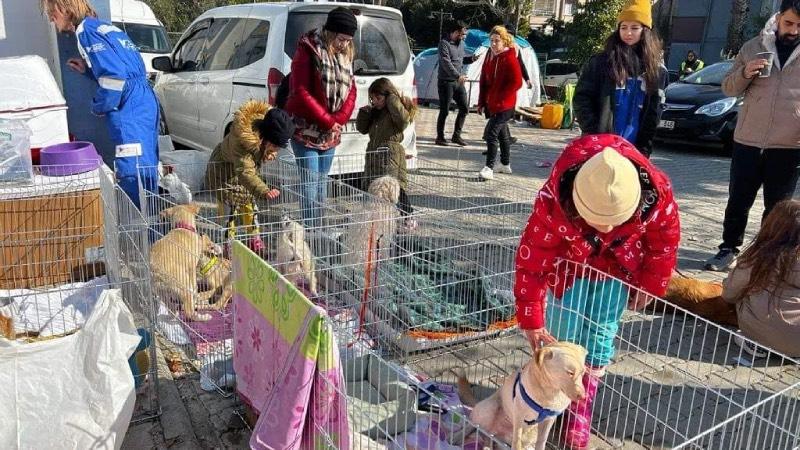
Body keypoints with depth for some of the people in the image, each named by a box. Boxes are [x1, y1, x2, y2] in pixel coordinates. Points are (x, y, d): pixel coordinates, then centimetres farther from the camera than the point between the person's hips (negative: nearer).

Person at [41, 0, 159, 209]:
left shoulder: (86, 30, -6)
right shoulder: (105, 27, 22)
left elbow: (115, 75, -17)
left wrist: (99, 107, -4)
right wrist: (87, 70, 22)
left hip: (130, 111, -10)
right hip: (146, 103, 10)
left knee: (131, 175, -11)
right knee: (145, 168, 13)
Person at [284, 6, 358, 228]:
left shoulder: (345, 54, 10)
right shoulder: (308, 50, -11)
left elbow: (351, 90, 10)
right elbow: (301, 92, -15)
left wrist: (339, 120, -7)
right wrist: (327, 121, -16)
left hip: (331, 132, 6)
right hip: (306, 129, -6)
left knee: (322, 179, 11)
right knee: (311, 180, -7)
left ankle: (318, 228, 19)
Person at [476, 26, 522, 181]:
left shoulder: (509, 58, -14)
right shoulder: (490, 55, 8)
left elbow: (516, 82, -18)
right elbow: (484, 79, 13)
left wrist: (499, 100, -18)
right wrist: (482, 101, 9)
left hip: (503, 105, -8)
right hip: (491, 104, 8)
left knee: (491, 133, -15)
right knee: (502, 133, 19)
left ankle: (489, 168, -12)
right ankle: (505, 165, 32)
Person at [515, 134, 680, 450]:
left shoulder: (657, 194, -35)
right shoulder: (553, 201, -40)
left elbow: (666, 242, -11)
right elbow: (532, 259, -28)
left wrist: (650, 287, 0)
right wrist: (531, 318, -21)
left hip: (618, 270, 1)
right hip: (569, 265, -1)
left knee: (600, 336, 2)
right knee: (562, 334, -1)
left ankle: (579, 414, 18)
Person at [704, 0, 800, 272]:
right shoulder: (754, 46, 3)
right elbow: (729, 89, 6)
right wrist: (745, 73, -15)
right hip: (747, 141, 1)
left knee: (777, 207, 9)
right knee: (738, 201, 8)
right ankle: (729, 249, 21)